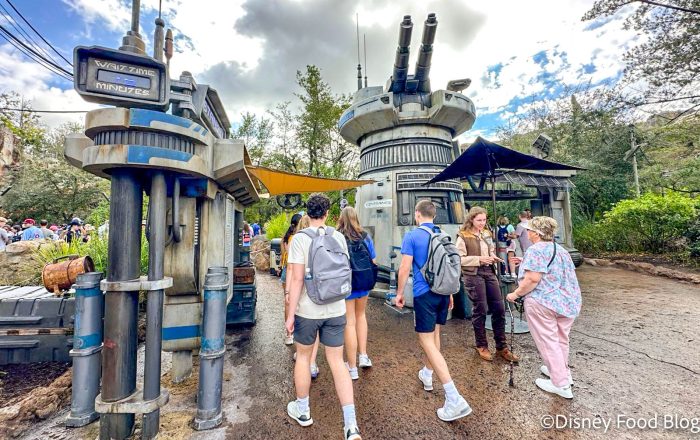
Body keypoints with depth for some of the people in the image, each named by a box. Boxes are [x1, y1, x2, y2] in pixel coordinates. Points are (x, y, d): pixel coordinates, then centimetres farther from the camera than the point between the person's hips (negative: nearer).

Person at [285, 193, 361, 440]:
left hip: (307, 310, -3)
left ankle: (302, 411, 38)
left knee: (303, 356, 19)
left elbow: (297, 279, -16)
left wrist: (290, 314, -9)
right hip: (336, 309, 3)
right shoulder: (339, 237, 0)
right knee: (337, 362, 11)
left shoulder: (300, 239, -12)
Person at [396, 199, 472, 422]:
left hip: (424, 293, -7)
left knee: (427, 341, -2)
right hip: (443, 292, 7)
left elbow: (404, 268, -13)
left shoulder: (412, 236, -11)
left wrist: (399, 293, 1)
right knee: (434, 334, 22)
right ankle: (427, 374, 43)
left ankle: (454, 399, -6)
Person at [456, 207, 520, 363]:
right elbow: (459, 259, -13)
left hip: (489, 272, 7)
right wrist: (479, 260, -20)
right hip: (473, 274, -7)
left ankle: (501, 347, 22)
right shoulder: (463, 237, -8)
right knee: (480, 310, 2)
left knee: (499, 308, 7)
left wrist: (493, 258, 3)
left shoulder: (485, 234, 13)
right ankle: (481, 346, 22)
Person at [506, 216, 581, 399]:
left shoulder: (536, 250, -15)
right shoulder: (561, 249, 12)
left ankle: (561, 384, 14)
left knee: (547, 341, 5)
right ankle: (562, 372, 39)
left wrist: (516, 293, -13)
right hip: (569, 301, 9)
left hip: (543, 302, -8)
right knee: (560, 339, 22)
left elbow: (533, 279, -23)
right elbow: (561, 275, 20)